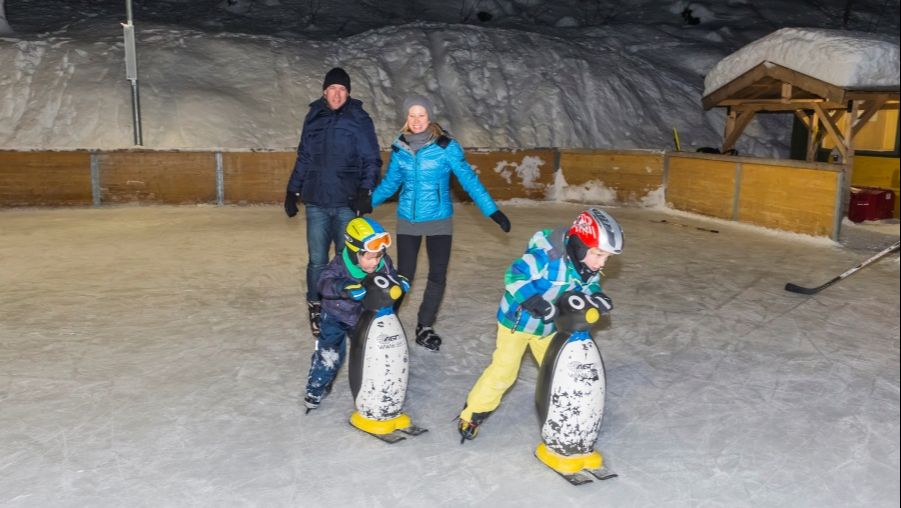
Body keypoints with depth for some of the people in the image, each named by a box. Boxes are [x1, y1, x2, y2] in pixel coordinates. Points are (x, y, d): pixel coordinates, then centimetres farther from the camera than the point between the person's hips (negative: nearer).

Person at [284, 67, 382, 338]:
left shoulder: (359, 119, 1)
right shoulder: (313, 118, 10)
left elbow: (371, 160, 0)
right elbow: (303, 159, 18)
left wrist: (365, 191, -11)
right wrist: (293, 191, 16)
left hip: (347, 204, -2)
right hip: (316, 203, 2)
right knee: (317, 260, 3)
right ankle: (316, 307, 17)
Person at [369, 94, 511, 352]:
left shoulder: (446, 145, -10)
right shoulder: (400, 146, 0)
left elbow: (468, 179, -11)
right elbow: (390, 182, 13)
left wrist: (493, 211, -16)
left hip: (439, 221, -1)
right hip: (408, 220, 2)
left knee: (438, 277, 0)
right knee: (404, 275, 2)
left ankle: (425, 327, 18)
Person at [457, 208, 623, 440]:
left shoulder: (588, 266, -11)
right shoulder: (547, 256, -35)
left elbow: (589, 286, 6)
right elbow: (514, 276, -33)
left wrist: (597, 297, -16)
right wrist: (535, 302, -44)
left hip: (550, 327, 7)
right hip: (518, 321, -6)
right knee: (503, 371, -1)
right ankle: (472, 414, 16)